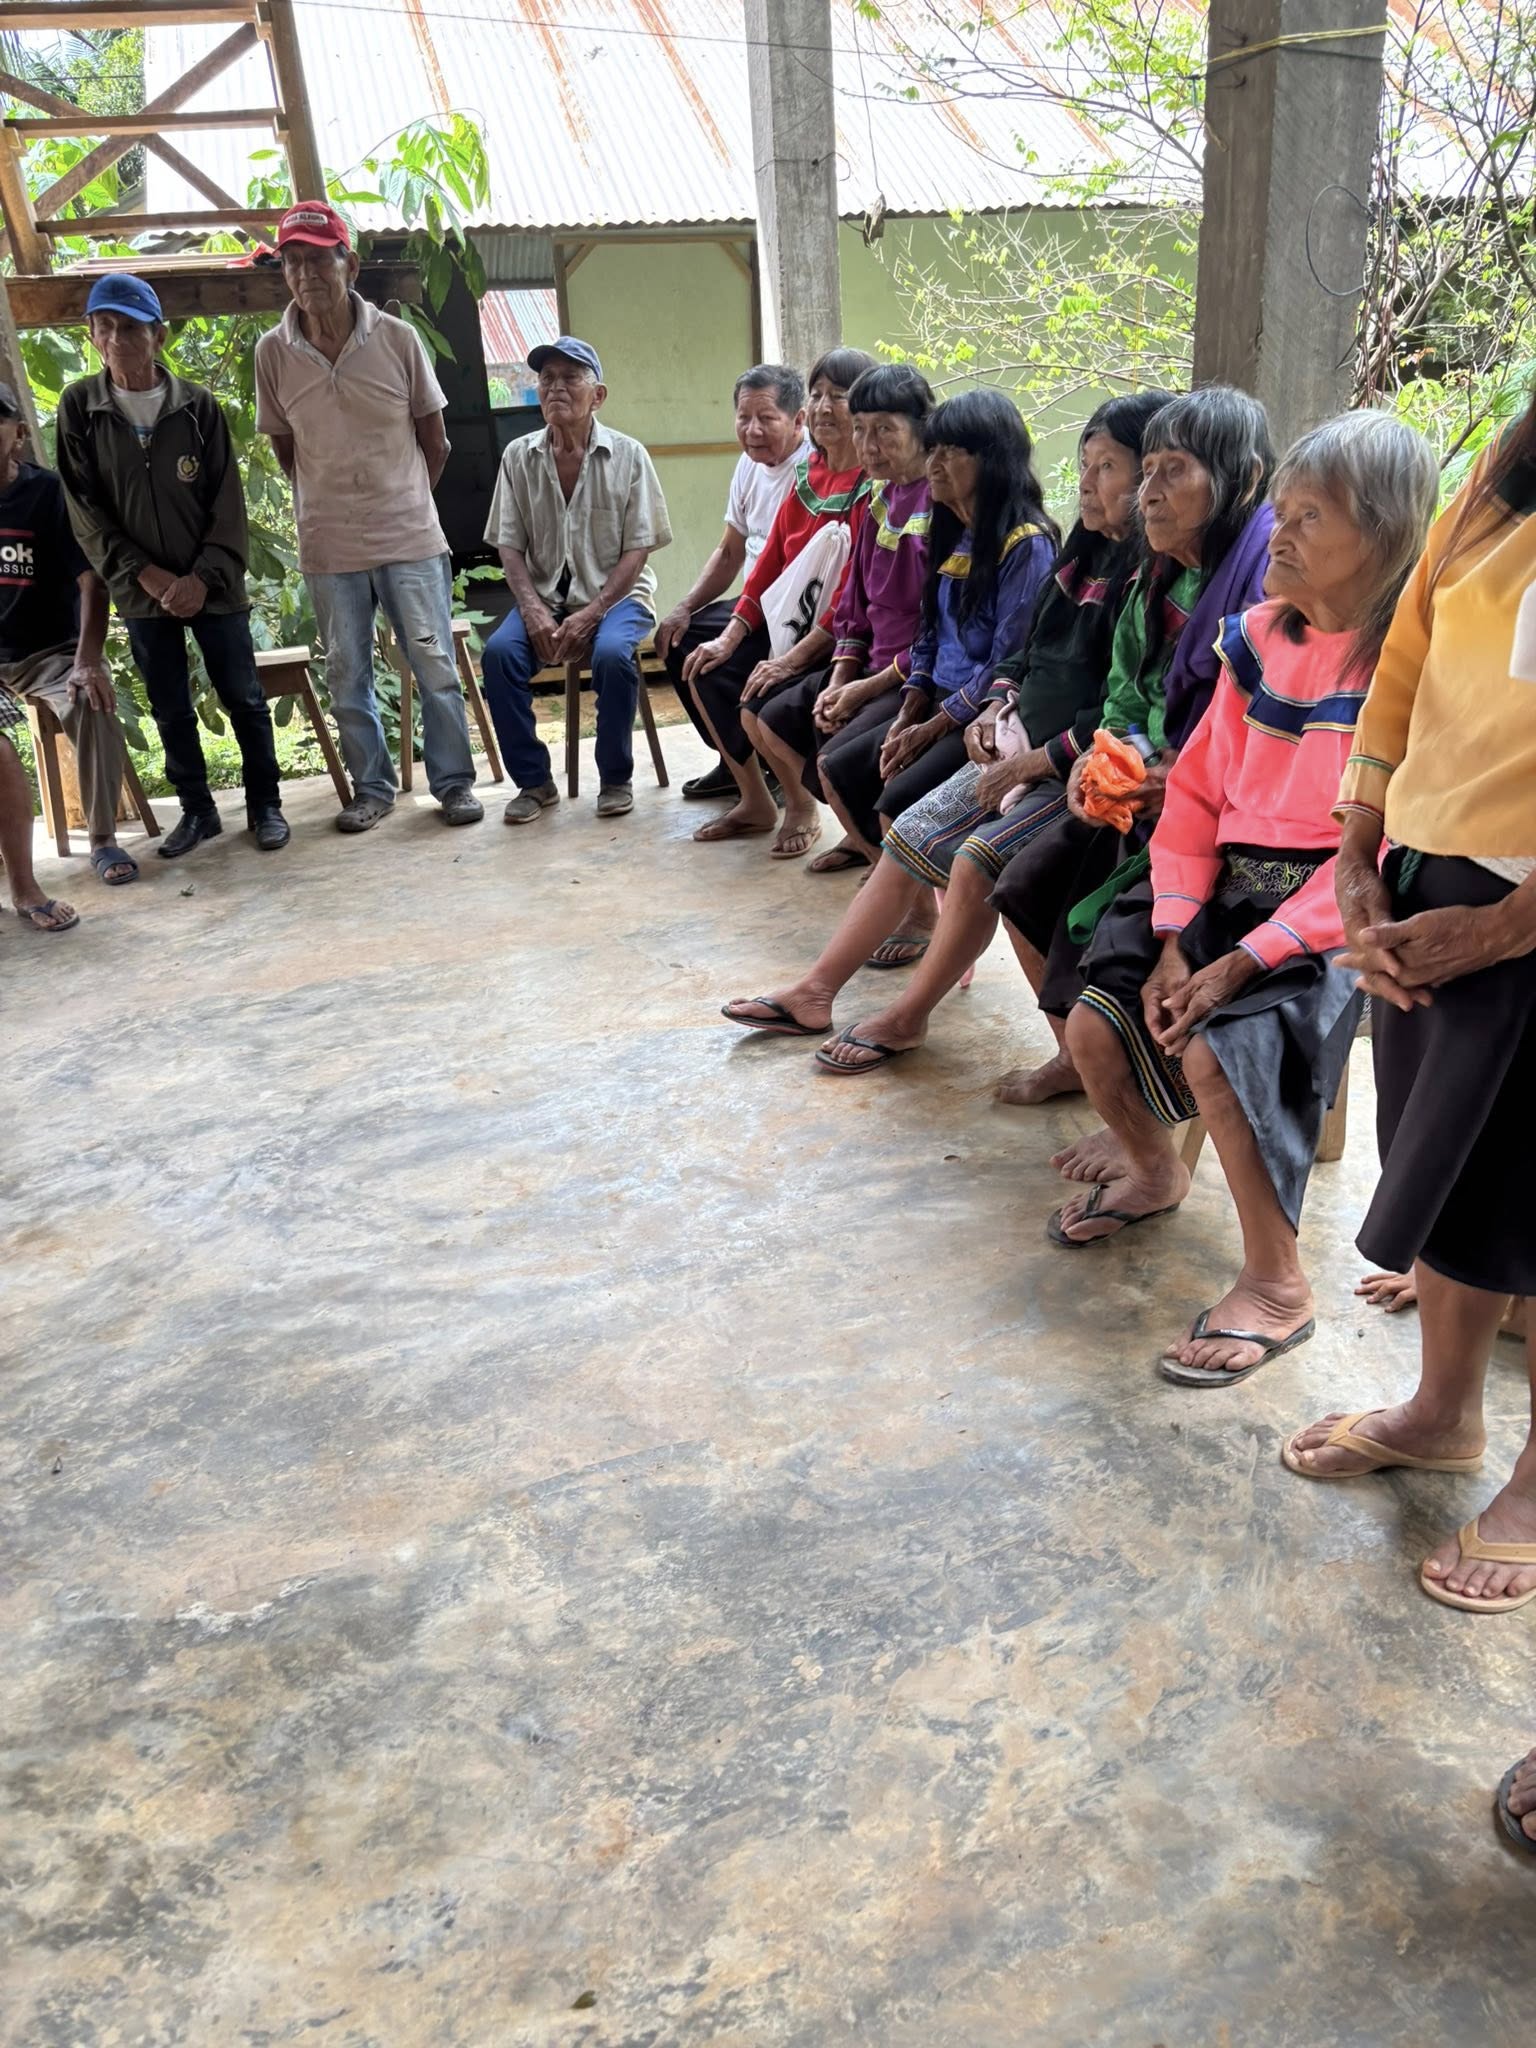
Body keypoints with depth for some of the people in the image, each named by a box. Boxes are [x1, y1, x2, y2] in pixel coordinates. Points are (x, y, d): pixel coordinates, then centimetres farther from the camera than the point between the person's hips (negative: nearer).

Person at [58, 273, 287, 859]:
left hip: (213, 587, -1)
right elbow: (85, 513, -2)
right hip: (141, 592, 1)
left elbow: (228, 503, -3)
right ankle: (197, 810, 21)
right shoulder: (78, 408, -1)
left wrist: (203, 578, -12)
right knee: (170, 711, 8)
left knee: (243, 699, 5)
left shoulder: (198, 405, -3)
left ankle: (265, 804, 18)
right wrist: (147, 575, -11)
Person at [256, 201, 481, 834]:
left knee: (436, 666, 2)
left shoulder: (398, 338, -5)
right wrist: (327, 503, 10)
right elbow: (284, 449, 10)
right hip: (328, 546, 2)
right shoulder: (273, 352, -1)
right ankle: (371, 788, 21)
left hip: (411, 537, -1)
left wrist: (403, 502, 10)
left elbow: (434, 440, 4)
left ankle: (453, 782, 15)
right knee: (346, 676, 8)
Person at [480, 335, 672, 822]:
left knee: (612, 654, -34)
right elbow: (509, 544, 4)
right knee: (499, 651, -25)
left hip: (615, 594, -2)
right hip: (543, 596, 3)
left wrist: (591, 614, -18)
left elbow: (638, 549, -6)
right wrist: (533, 610, -14)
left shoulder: (627, 455, -3)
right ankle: (534, 780, -11)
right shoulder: (519, 456, 4)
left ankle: (616, 779, -12)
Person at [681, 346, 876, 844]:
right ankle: (754, 801, 13)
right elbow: (772, 558, 9)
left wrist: (793, 659, -24)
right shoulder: (808, 472, 9)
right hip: (790, 621, 8)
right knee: (708, 674, 0)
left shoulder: (875, 483, -15)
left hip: (839, 636, -8)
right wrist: (728, 638, 2)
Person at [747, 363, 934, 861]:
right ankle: (801, 810, 33)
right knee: (762, 717, 13)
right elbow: (854, 605, 14)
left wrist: (869, 688, -17)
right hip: (870, 666, 9)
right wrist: (838, 683, 0)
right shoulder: (880, 498, 10)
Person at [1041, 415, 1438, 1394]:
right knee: (1096, 1025, -11)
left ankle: (1277, 1286, -8)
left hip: (1333, 910, -6)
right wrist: (1173, 937, -6)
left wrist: (1245, 960, -22)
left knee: (1217, 1048, -29)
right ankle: (1155, 1170, 22)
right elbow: (1198, 792, 6)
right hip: (1223, 883, 6)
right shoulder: (1258, 637, 8)